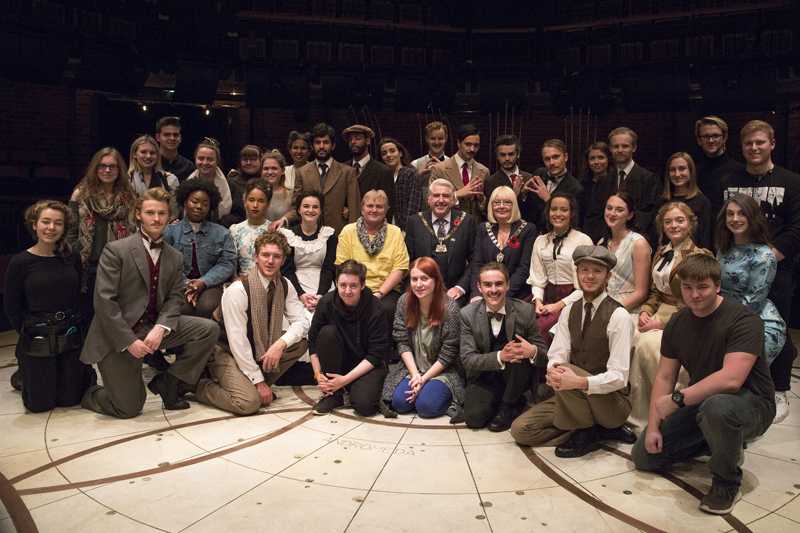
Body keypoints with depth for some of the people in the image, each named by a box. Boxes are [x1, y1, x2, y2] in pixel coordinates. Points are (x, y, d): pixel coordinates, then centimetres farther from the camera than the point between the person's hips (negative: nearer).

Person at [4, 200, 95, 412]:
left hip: (69, 337, 3)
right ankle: (23, 377, 39)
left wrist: (74, 326, 1)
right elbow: (11, 307, -3)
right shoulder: (20, 263, -9)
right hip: (36, 340, -2)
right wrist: (28, 333, 0)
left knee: (70, 399, 9)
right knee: (39, 403, 8)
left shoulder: (72, 259, 1)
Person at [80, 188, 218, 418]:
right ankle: (89, 394, 31)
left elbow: (175, 298, 2)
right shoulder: (115, 250, -9)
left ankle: (167, 383, 1)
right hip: (118, 335, -5)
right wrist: (129, 341, -19)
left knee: (209, 329, -14)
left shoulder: (174, 257, 7)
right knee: (129, 408, -4)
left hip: (154, 328, 5)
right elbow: (103, 301, -15)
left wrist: (161, 328, -19)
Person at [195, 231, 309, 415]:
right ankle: (198, 386, -2)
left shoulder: (285, 286, -4)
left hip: (263, 348, 7)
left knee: (301, 343, -14)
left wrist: (280, 344, -27)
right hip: (229, 353, -6)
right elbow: (237, 340, -24)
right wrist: (258, 381, -23)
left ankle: (263, 382, -2)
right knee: (250, 401, -27)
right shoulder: (237, 290, -24)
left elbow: (301, 322, -6)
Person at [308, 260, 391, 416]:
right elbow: (313, 342, -5)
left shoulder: (374, 308, -20)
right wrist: (318, 374, -13)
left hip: (367, 365, -3)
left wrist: (345, 379, -20)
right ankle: (333, 395, -11)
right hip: (339, 362, 3)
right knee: (327, 332, -26)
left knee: (364, 405, -29)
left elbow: (376, 354, -18)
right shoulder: (326, 302, -13)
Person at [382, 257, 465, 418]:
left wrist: (424, 379, -17)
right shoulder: (404, 302, -7)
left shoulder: (450, 307, -18)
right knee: (399, 402, -18)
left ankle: (445, 392, 9)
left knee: (426, 405, -23)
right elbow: (402, 343, -6)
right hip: (412, 367, 3)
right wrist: (415, 374, -15)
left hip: (442, 370, -3)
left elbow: (447, 354, -14)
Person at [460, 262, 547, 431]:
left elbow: (542, 349, -4)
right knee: (474, 419, -24)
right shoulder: (468, 314, -10)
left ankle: (508, 406, -7)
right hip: (484, 376, 0)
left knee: (524, 352, -30)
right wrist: (500, 357, -33)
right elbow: (467, 359, -14)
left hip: (515, 377, 1)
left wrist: (532, 351, -31)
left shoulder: (525, 311, -10)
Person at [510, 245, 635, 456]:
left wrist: (579, 382, -37)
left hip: (611, 401, -6)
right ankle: (599, 429, -2)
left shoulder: (618, 316, -14)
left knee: (568, 371, -34)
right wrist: (553, 369, -28)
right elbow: (557, 355, -3)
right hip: (574, 395, 6)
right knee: (520, 429, -8)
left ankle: (585, 434, -10)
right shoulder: (569, 311, 5)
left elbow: (619, 376, -20)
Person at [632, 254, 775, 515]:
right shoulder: (677, 323, 0)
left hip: (751, 404, -6)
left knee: (716, 406, -43)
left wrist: (677, 399, -29)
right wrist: (653, 427, -5)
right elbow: (664, 376, 2)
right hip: (700, 403, 7)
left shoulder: (743, 320, -21)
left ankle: (727, 482, -14)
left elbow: (731, 379, -34)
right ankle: (717, 443, 20)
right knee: (644, 456, 2)